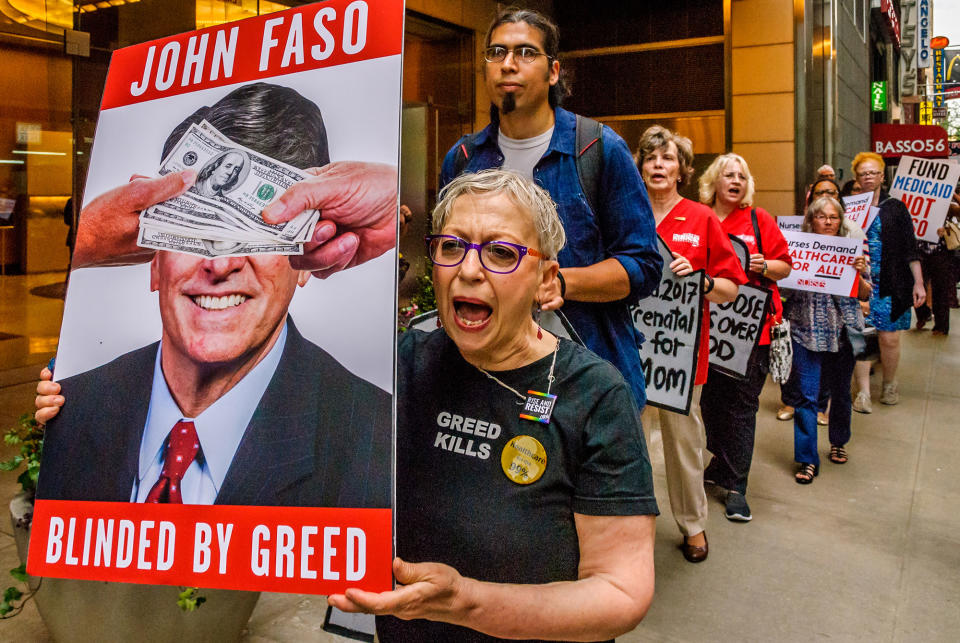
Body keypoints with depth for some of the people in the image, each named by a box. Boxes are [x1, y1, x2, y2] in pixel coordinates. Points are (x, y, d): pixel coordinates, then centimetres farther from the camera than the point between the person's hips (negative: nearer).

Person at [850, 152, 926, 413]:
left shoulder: (896, 208, 6)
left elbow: (910, 249, 5)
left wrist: (918, 283, 0)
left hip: (889, 284, 0)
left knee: (889, 338, 1)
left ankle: (890, 385, 24)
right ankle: (863, 392, 5)